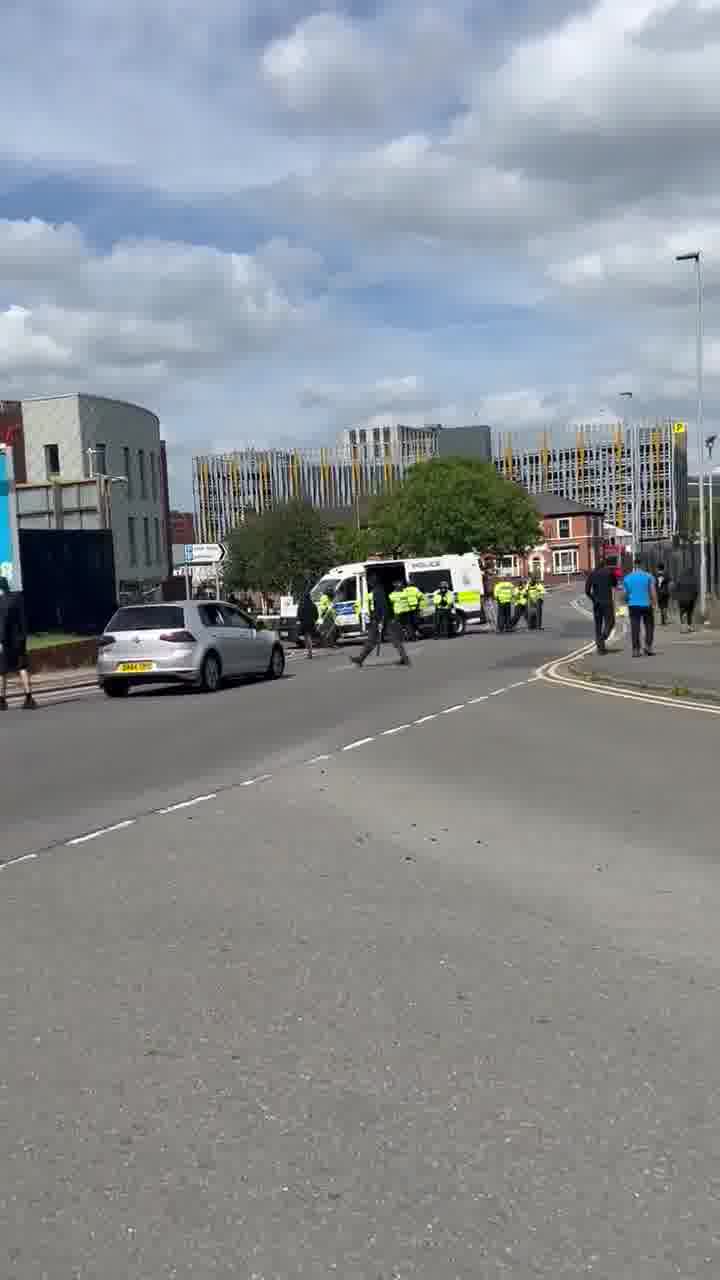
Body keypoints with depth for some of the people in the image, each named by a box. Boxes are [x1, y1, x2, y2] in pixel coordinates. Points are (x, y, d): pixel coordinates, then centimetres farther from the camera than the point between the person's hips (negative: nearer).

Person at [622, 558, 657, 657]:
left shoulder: (627, 578, 5)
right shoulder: (648, 576, -1)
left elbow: (625, 593, 8)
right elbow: (653, 591, -7)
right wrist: (654, 604, -3)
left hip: (633, 605, 1)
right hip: (646, 605, -1)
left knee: (635, 628, 1)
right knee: (649, 626, 12)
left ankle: (635, 650, -3)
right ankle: (648, 646, 2)